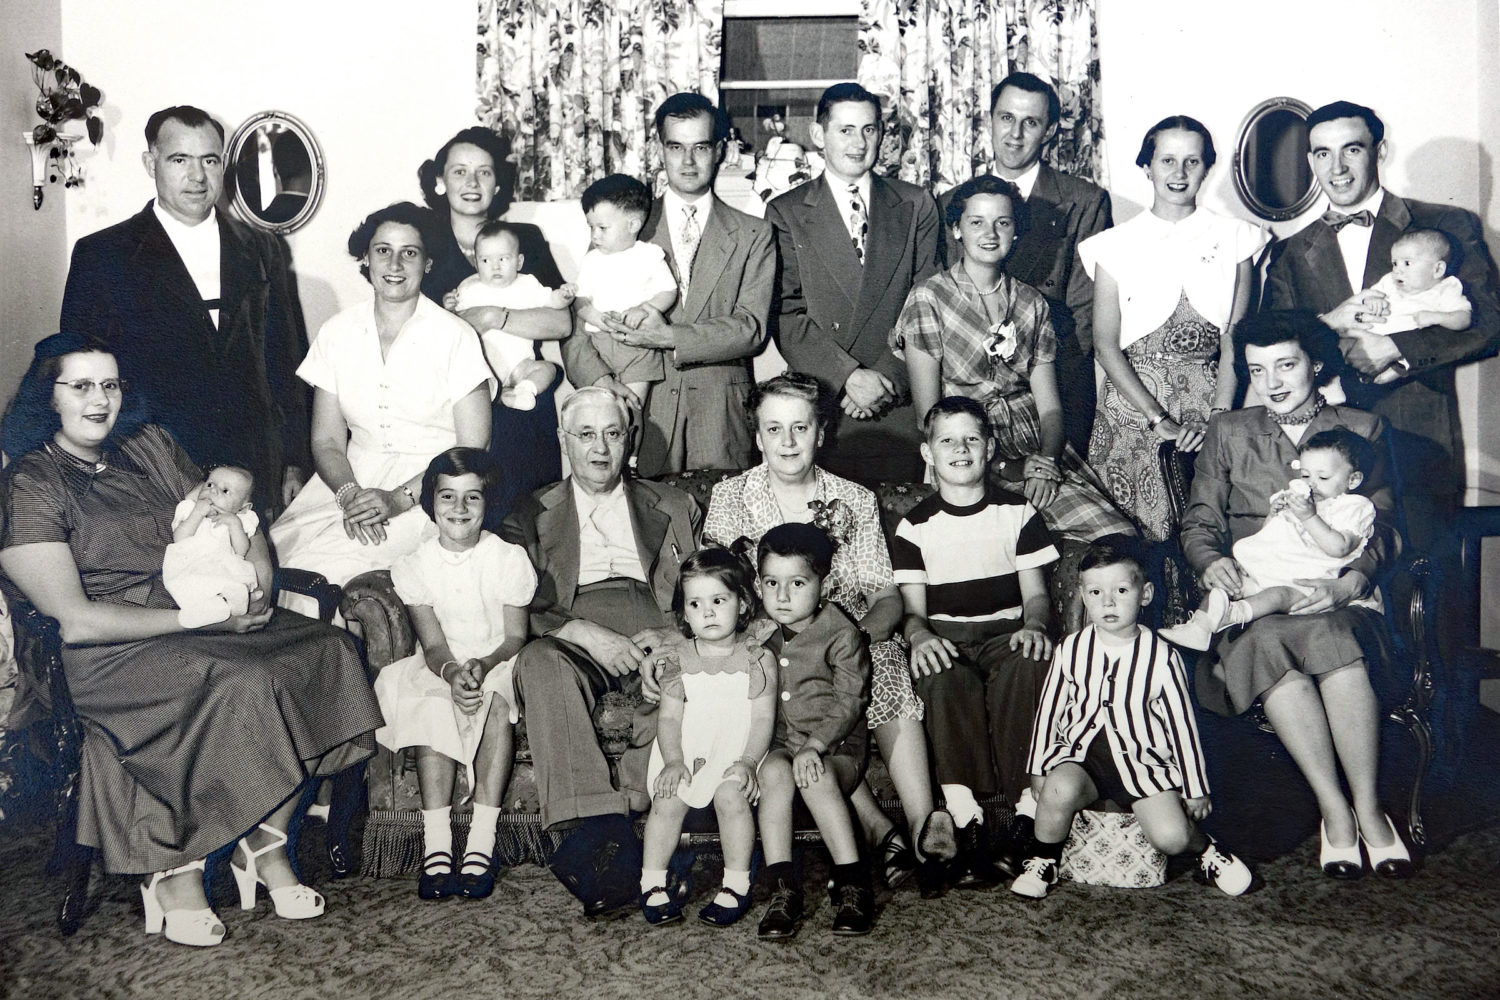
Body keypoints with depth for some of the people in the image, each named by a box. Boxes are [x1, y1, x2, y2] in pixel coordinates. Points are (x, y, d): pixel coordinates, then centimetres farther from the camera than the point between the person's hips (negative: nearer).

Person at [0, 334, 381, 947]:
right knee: (243, 686, -33)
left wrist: (259, 577, -3)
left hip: (209, 619, 7)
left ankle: (264, 843, -8)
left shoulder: (148, 446, 15)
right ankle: (177, 874, -14)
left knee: (324, 647, -19)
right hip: (113, 654, -6)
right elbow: (76, 620, -13)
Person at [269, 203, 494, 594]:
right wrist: (350, 495, -15)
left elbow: (473, 451, -8)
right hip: (352, 476, 5)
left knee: (324, 566, -26)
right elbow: (326, 440, 7)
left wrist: (399, 499, -19)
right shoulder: (338, 333, 7)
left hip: (430, 487, -4)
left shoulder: (455, 337, -5)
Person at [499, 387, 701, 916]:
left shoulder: (672, 506, 25)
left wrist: (671, 634, -8)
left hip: (656, 638, 1)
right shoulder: (531, 514, 21)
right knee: (540, 664, -36)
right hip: (574, 636, 0)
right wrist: (586, 634, -10)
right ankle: (595, 829, -44)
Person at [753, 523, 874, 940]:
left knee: (817, 778, -34)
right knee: (775, 772, -31)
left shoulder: (841, 634, -2)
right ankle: (782, 889, -31)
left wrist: (815, 744, -20)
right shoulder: (760, 635, 10)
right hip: (776, 744, 3)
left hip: (836, 748, -3)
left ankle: (853, 884, -25)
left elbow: (849, 701, -8)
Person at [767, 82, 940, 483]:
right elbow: (787, 313, -2)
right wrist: (848, 376, -12)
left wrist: (887, 379, -7)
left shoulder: (916, 205, 11)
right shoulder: (785, 212, 6)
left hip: (899, 403, 1)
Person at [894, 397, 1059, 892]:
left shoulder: (1018, 513, 12)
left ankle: (1029, 813, -34)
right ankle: (966, 823, -37)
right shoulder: (915, 525, 10)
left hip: (1006, 630, 0)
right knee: (945, 677, -37)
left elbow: (1036, 592, 9)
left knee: (1028, 665, -36)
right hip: (945, 637, 0)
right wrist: (919, 635, -20)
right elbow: (911, 606, 4)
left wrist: (1033, 625, -15)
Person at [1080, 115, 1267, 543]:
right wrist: (1159, 420, -10)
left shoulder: (1233, 238, 7)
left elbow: (1236, 337, 3)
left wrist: (1218, 416, -10)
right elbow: (1105, 343, -2)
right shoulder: (1117, 244, 4)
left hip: (1210, 405, 1)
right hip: (1133, 404, 0)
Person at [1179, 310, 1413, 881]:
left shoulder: (1363, 429, 18)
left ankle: (1367, 809, -29)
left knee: (1327, 637, -38)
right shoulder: (1227, 432, 21)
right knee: (1266, 645, -36)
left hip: (1336, 597, 0)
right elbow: (1198, 521, 15)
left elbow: (1381, 528, 8)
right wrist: (1212, 562, -10)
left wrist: (1347, 583, -13)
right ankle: (1334, 809, -30)